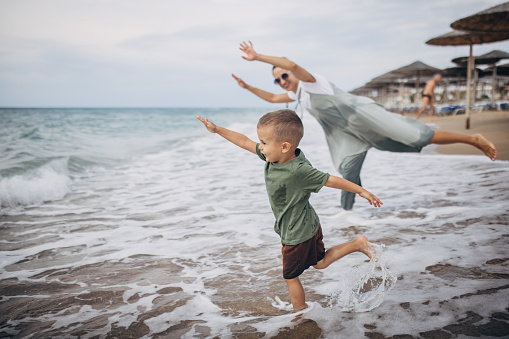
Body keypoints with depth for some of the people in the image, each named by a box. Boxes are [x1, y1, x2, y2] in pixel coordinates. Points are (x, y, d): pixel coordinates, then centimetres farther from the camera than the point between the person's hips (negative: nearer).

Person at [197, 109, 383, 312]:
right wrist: (217, 129, -1)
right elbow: (245, 142, -1)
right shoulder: (273, 156, -10)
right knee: (319, 263, 26)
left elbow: (331, 180, -23)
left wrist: (361, 191, -13)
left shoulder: (298, 171, -33)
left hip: (297, 234, -9)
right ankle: (357, 244, 26)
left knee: (290, 277, 10)